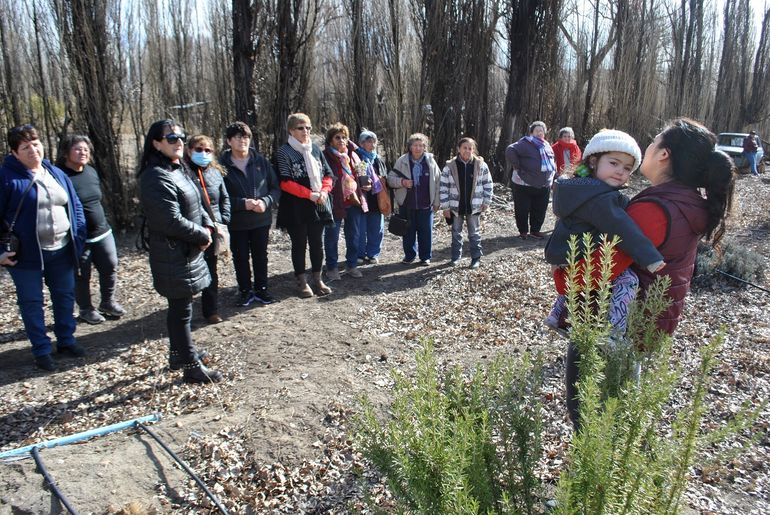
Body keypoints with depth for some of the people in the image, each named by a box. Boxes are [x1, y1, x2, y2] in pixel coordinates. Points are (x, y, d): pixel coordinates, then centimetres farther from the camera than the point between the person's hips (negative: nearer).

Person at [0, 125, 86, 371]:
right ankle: (42, 350, 19)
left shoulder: (56, 173, 7)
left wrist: (79, 238, 4)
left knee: (65, 296, 15)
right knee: (31, 302, 6)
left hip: (61, 251, 5)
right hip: (26, 254, -5)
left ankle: (66, 340, 32)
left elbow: (75, 205, 12)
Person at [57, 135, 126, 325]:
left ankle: (107, 302, 30)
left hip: (103, 232, 7)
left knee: (110, 267, 10)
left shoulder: (92, 171, 7)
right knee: (82, 275, 7)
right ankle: (85, 309, 25)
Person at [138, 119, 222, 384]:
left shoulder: (179, 170, 10)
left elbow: (196, 205, 15)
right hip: (173, 254, -10)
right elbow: (171, 220, -25)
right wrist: (202, 236, -13)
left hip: (187, 250, 10)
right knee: (181, 310, 0)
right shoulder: (156, 177, -20)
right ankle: (191, 366, 11)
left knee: (179, 307, 20)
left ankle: (179, 353, 35)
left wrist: (207, 225, -3)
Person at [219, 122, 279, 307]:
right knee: (240, 257, 11)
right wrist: (243, 203, -21)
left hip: (261, 219, 2)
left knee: (260, 255, 14)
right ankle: (245, 291, 27)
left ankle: (261, 289, 30)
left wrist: (265, 202, -16)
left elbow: (275, 188, 2)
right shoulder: (223, 165, -6)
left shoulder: (261, 161, 0)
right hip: (236, 222, -1)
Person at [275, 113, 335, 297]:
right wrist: (310, 194, -19)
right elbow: (285, 183, -15)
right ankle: (302, 281, 17)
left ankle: (317, 279, 24)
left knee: (317, 243, 11)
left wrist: (324, 191, -9)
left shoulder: (315, 149, 8)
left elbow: (328, 174, 11)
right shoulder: (284, 153, -7)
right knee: (299, 244, 6)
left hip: (318, 206, 5)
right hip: (296, 207, -4)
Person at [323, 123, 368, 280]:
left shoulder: (353, 155, 10)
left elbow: (360, 175, 22)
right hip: (335, 202, -5)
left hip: (354, 201, 6)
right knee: (332, 236, 5)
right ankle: (331, 268, 18)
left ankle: (352, 265, 27)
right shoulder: (325, 156, -9)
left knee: (354, 235, 13)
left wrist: (366, 184, 5)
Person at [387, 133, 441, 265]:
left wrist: (436, 202, 4)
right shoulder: (402, 161, -2)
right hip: (406, 204, 0)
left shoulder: (430, 161, 0)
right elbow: (390, 178, 2)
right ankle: (409, 255, 26)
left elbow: (437, 182, 5)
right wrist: (402, 182, -18)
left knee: (426, 231, 6)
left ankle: (425, 257, 20)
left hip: (425, 205, 0)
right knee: (408, 231, 10)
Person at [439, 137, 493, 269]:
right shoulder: (450, 166, -10)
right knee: (456, 233, 14)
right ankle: (455, 257, 27)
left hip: (474, 206, 0)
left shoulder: (481, 165, -6)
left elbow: (487, 184, 3)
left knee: (474, 233, 10)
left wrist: (486, 202, 1)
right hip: (456, 206, 0)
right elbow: (443, 187, -7)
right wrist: (445, 206, -8)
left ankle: (476, 258, 20)